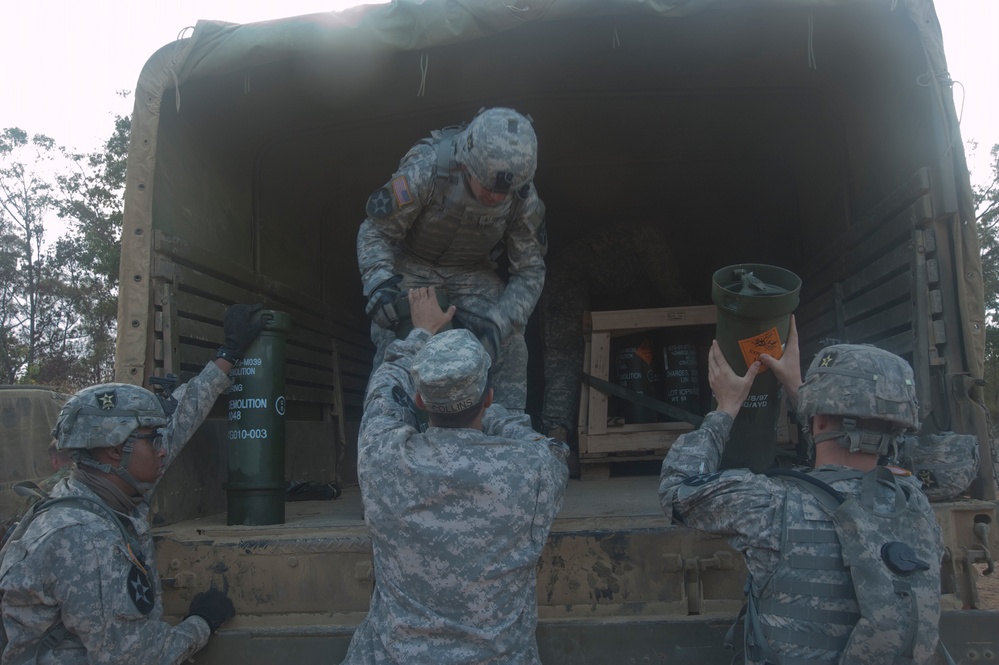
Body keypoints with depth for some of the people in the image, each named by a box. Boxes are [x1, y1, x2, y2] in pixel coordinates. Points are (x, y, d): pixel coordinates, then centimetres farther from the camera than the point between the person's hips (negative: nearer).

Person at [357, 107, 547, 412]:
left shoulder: (524, 198, -24)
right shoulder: (425, 171, -33)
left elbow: (530, 272, -16)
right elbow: (374, 230, -21)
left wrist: (497, 323, -32)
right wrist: (379, 283, -40)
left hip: (472, 272, 2)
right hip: (413, 265, -2)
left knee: (509, 343, -16)